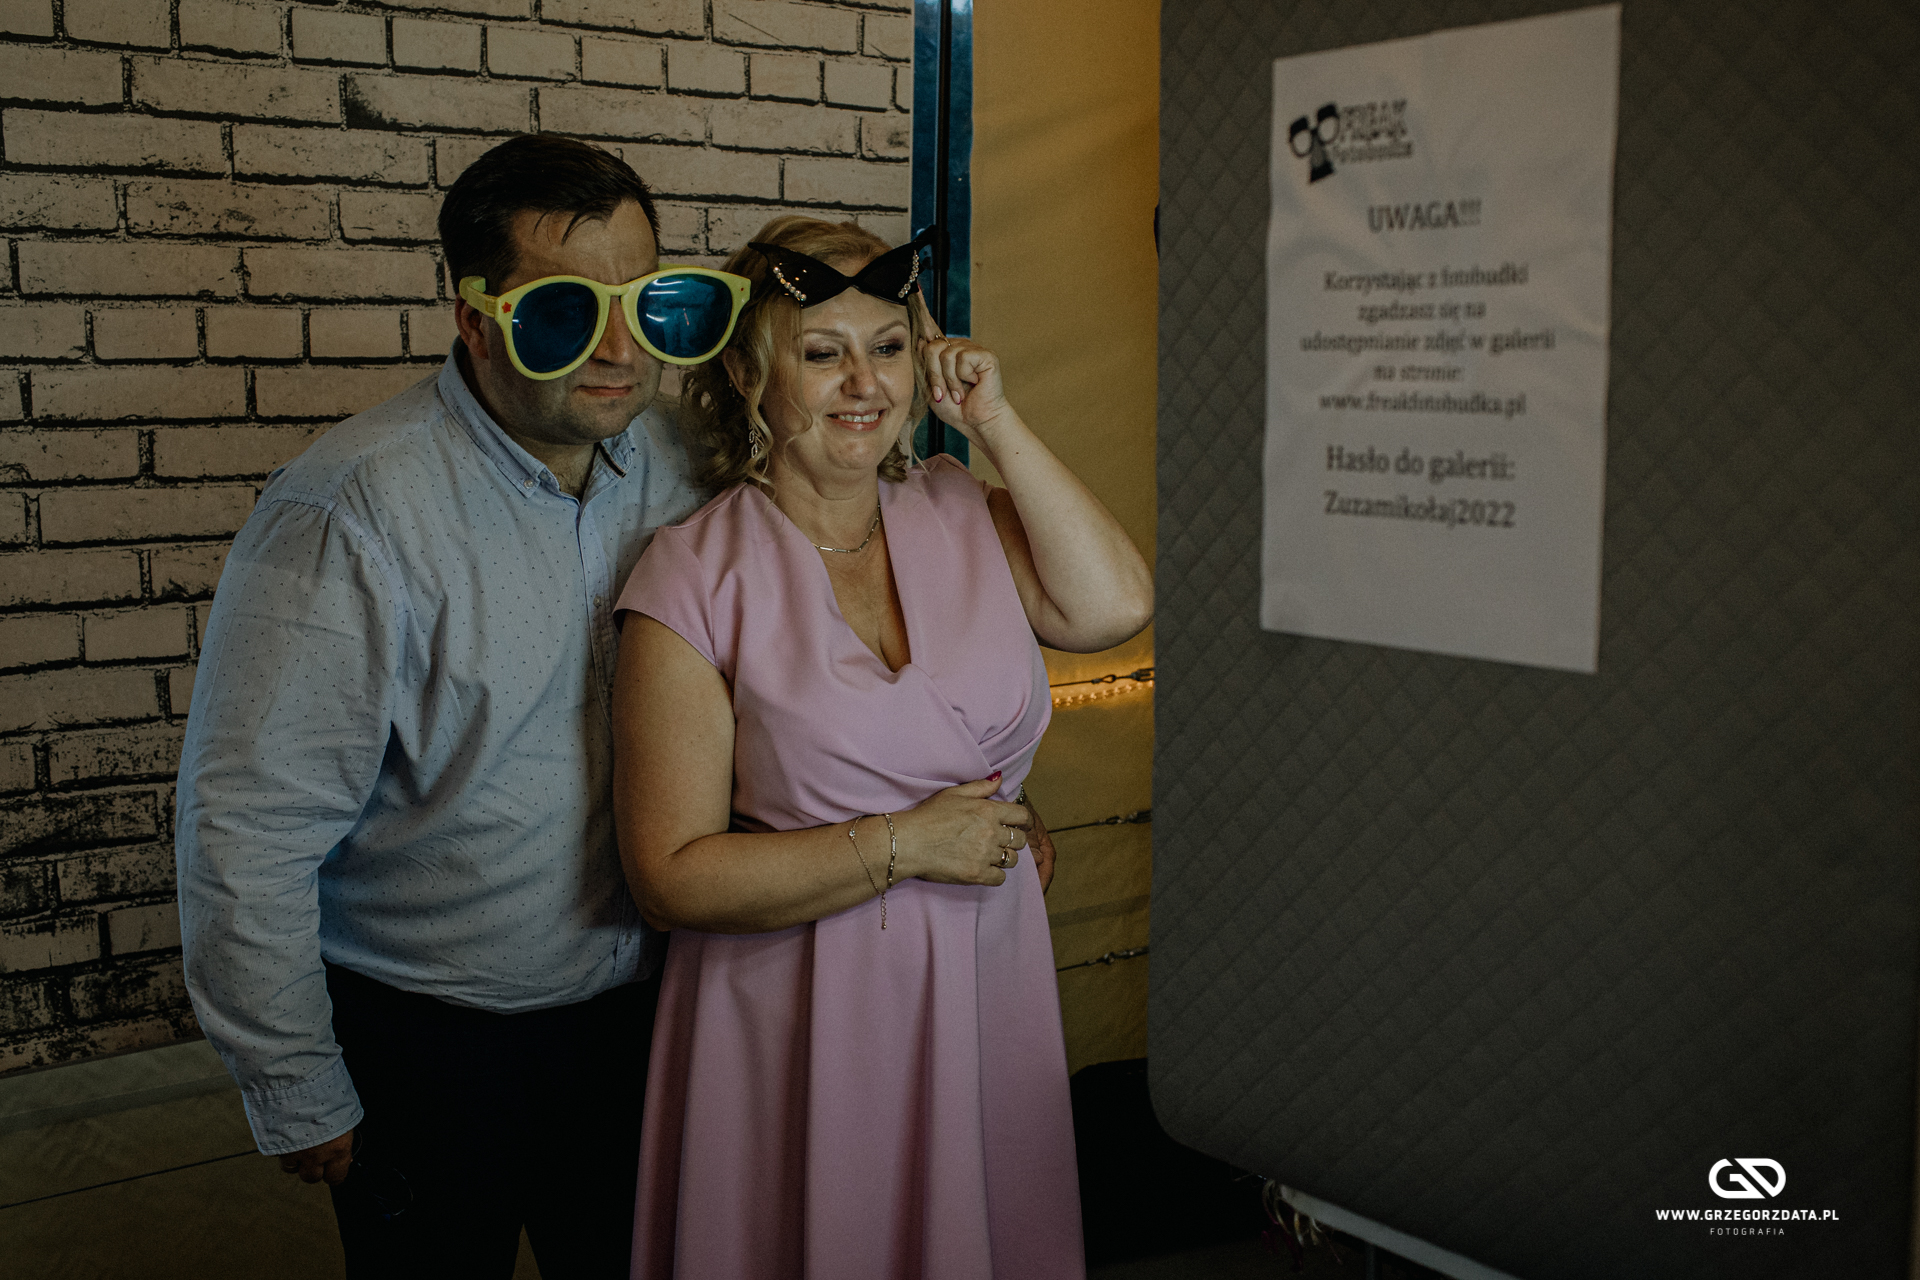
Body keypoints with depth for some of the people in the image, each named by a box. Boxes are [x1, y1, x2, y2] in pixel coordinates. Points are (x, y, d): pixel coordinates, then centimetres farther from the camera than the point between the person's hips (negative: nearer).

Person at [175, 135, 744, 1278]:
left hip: (632, 1007, 5)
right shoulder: (353, 514, -23)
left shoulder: (679, 462, -5)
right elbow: (248, 834, -20)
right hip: (423, 1042, -5)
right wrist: (301, 1100, -13)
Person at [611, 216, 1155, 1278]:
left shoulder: (960, 516, 4)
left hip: (987, 992, 4)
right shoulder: (693, 575, -10)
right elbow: (672, 877, -13)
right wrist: (900, 847, -17)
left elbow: (1111, 605, -14)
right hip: (804, 1022, -4)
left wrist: (995, 423, -8)